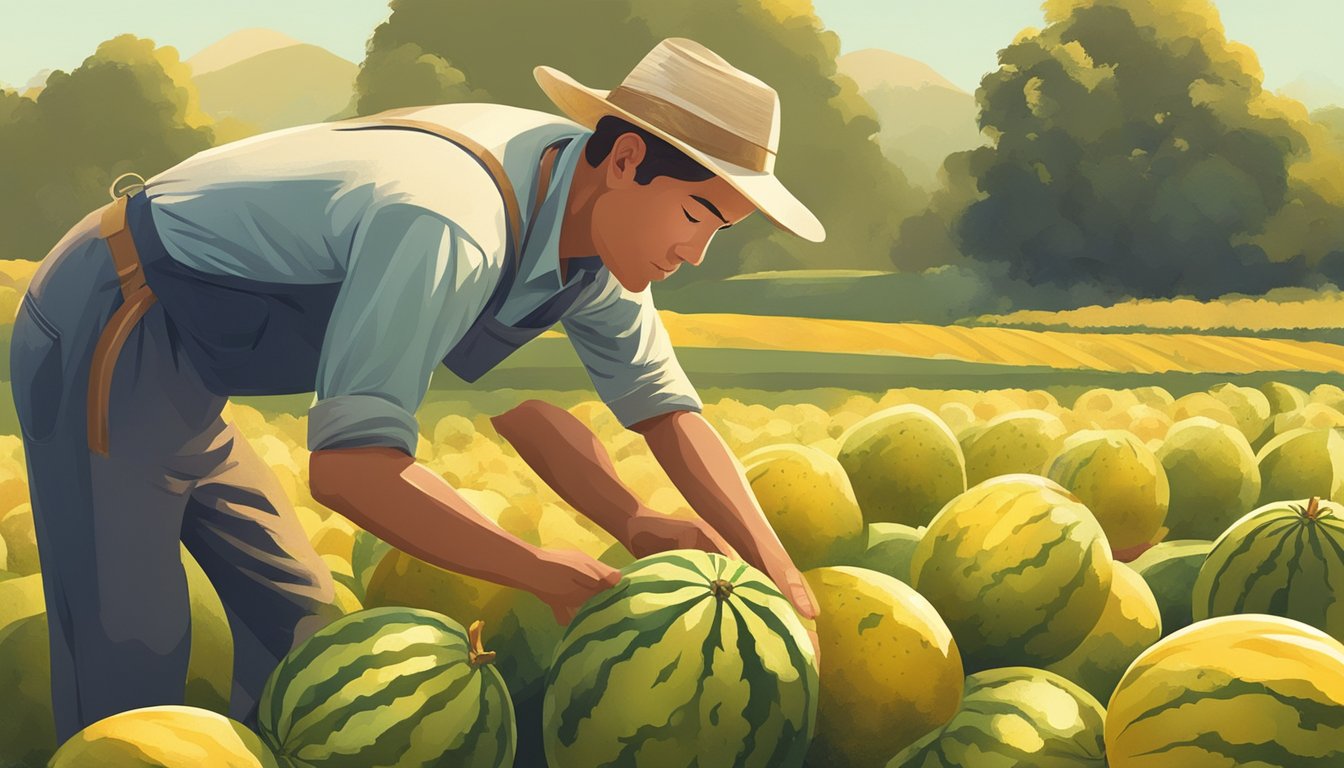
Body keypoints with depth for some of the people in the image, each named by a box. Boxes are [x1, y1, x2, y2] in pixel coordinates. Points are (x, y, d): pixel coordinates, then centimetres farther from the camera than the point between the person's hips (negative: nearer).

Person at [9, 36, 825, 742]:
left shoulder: (596, 216, -4)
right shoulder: (452, 227, -33)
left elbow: (665, 407, 4)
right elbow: (351, 468, -37)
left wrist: (781, 575, -7)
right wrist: (550, 574, -28)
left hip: (180, 385, 9)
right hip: (105, 347, -9)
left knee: (301, 629, 12)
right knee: (132, 672, -9)